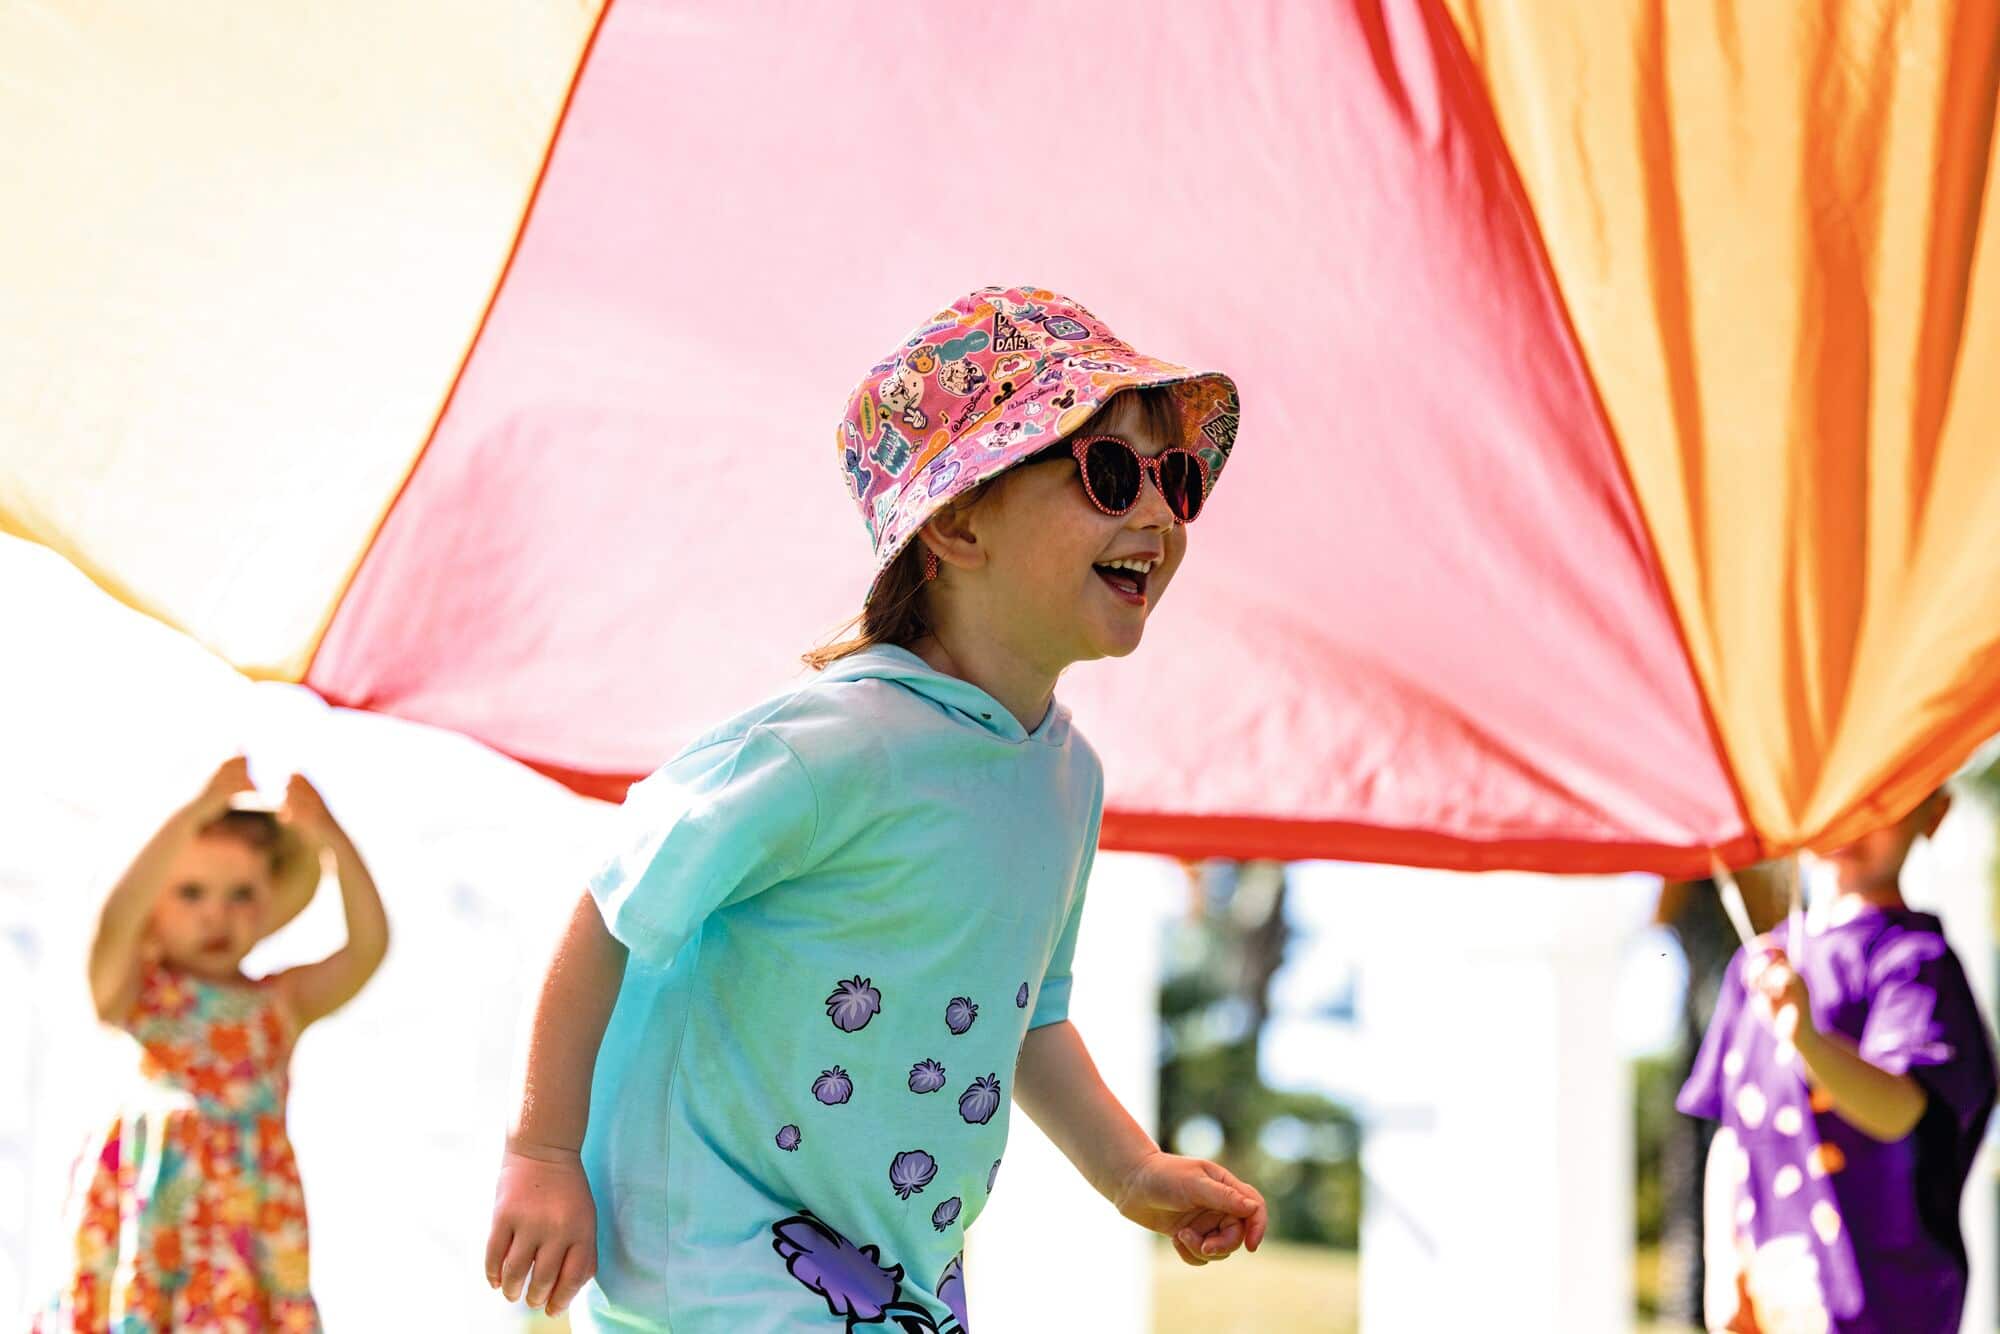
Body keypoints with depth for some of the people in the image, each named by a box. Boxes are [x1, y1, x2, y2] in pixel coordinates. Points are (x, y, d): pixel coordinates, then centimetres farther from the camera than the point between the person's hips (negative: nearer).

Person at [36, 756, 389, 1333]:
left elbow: (368, 946, 0)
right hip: (149, 1196, -2)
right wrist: (198, 811, -21)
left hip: (251, 1206, 2)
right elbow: (116, 921, -17)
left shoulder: (283, 1002, 13)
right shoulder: (134, 991, 3)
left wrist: (331, 837, -8)